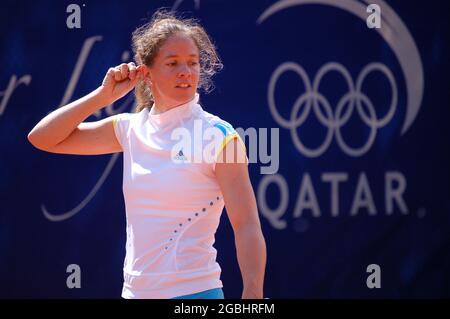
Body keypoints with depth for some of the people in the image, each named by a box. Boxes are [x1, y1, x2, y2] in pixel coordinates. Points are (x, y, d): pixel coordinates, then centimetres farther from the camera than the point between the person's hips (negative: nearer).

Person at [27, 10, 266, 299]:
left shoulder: (219, 136, -10)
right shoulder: (130, 128, 5)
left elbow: (248, 227, -13)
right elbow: (42, 138, 7)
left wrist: (253, 295, -23)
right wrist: (104, 94, -1)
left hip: (192, 292, -5)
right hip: (135, 291, 5)